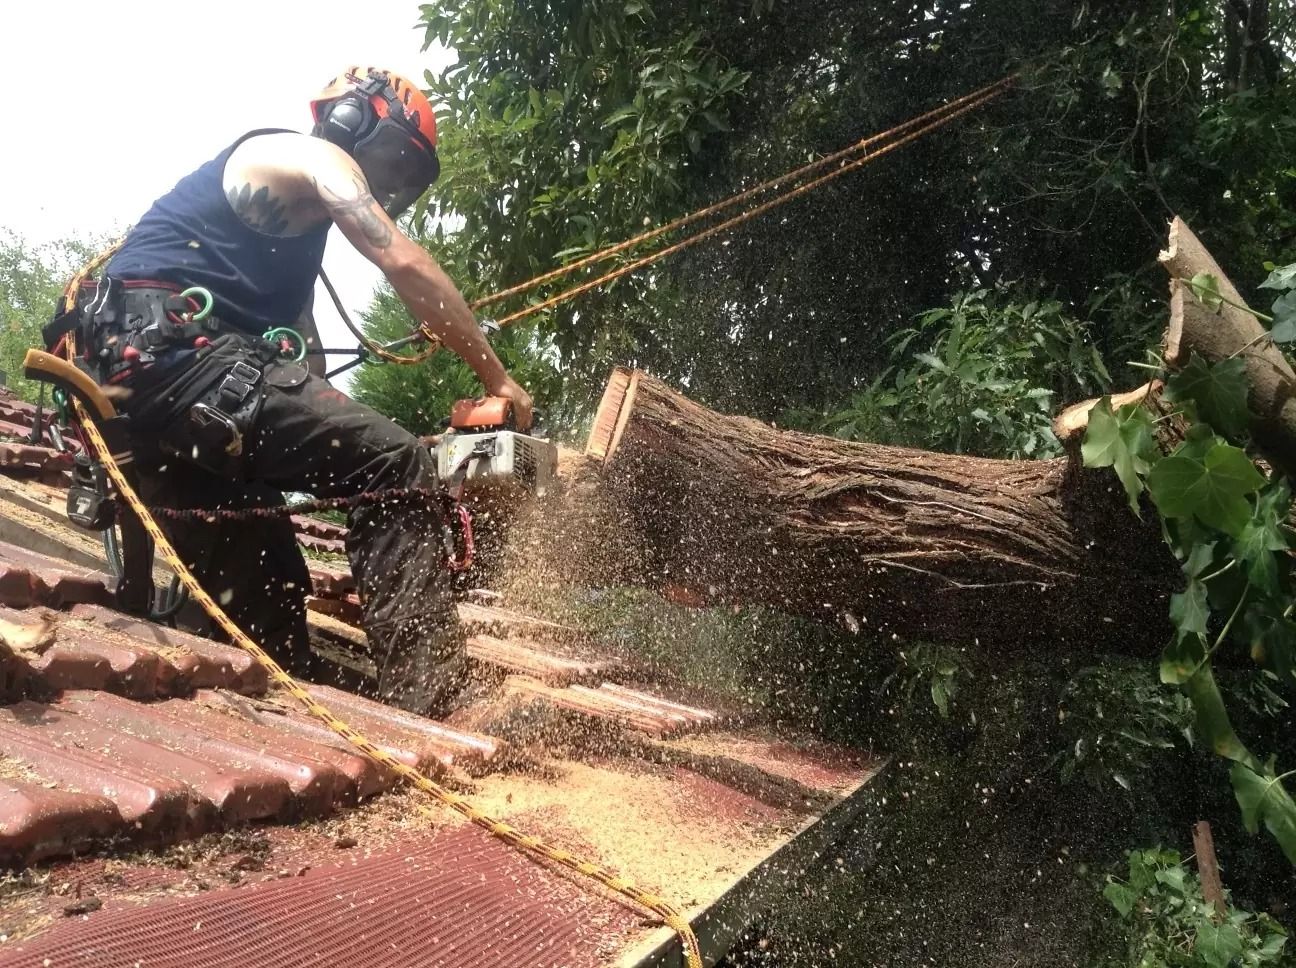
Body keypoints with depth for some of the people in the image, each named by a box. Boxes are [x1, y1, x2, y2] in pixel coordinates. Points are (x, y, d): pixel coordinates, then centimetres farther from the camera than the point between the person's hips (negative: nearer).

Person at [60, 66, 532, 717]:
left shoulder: (292, 221, 33)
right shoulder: (315, 156, 6)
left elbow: (296, 334, 27)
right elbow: (405, 265, -8)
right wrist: (497, 380, -4)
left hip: (133, 371, 10)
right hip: (175, 347, -10)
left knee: (261, 587, 12)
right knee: (397, 467, -19)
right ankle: (418, 716, -26)